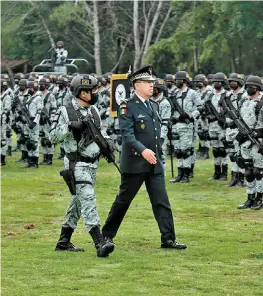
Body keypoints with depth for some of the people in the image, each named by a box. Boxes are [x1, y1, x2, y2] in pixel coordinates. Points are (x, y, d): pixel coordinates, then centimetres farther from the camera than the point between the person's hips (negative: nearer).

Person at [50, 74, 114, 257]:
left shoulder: (94, 111, 11)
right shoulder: (66, 112, -9)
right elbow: (53, 136, -9)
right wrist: (70, 126, -24)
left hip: (92, 164, 8)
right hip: (77, 164, -8)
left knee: (78, 203, 13)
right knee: (88, 199, -17)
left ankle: (64, 241, 24)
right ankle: (100, 244, -27)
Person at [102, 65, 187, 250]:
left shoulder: (154, 105, 14)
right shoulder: (128, 107, -9)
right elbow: (127, 134, -20)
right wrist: (143, 150, -32)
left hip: (155, 165, 6)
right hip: (135, 164, -6)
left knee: (162, 202, -1)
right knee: (123, 200, 5)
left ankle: (168, 239, -2)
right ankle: (107, 235, 18)